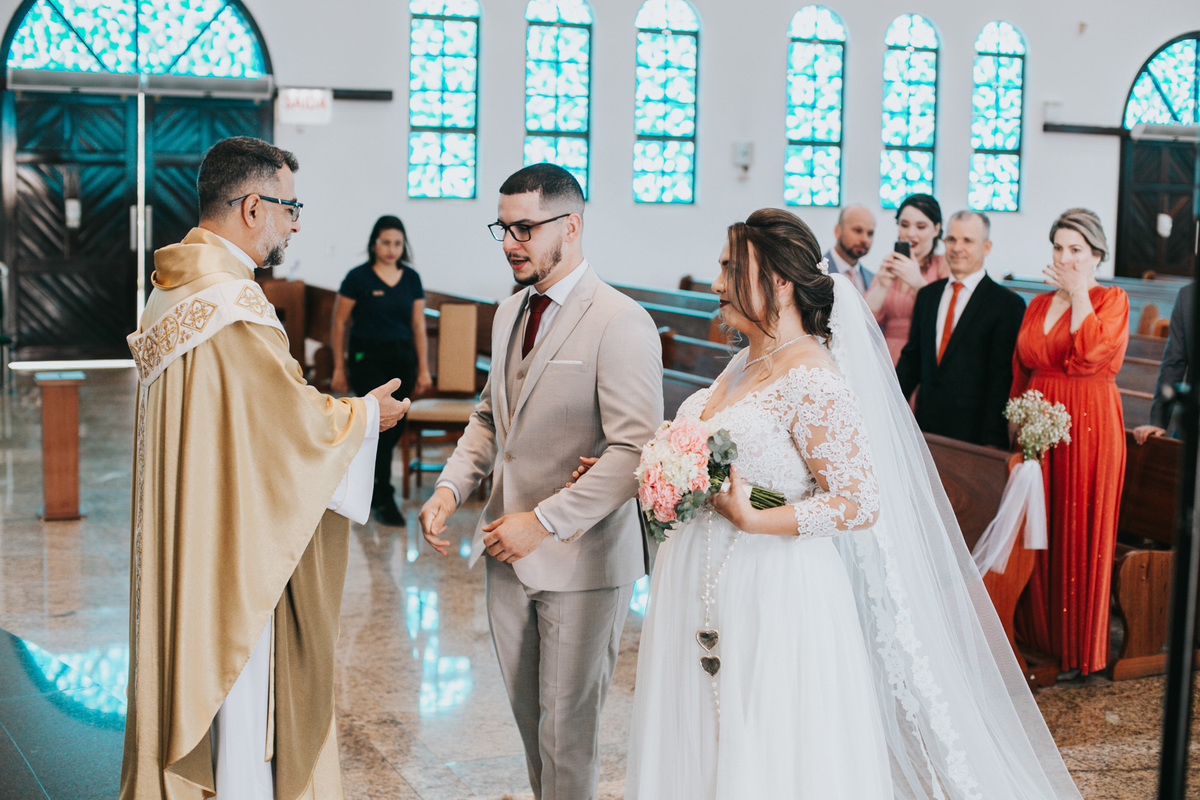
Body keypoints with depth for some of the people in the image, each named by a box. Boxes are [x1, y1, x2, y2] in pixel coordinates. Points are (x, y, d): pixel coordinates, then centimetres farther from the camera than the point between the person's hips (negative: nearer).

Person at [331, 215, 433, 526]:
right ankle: (385, 501, -3)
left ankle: (367, 487, 26)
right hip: (368, 357, -5)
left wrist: (423, 369, 6)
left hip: (402, 359, 5)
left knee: (394, 428, 8)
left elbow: (418, 326, 9)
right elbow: (339, 324, -1)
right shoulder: (358, 278, -6)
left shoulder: (411, 278, 6)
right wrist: (339, 368, -1)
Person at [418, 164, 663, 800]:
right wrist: (450, 488, 3)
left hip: (581, 560, -7)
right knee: (527, 714, 17)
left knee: (567, 725, 5)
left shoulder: (621, 323, -17)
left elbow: (634, 453, -22)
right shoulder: (509, 313, 9)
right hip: (510, 555, 7)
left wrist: (543, 522, -23)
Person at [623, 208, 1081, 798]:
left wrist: (753, 522, -25)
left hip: (774, 600, -9)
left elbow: (862, 503, -20)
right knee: (696, 750, 17)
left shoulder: (812, 380, -18)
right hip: (705, 593, 9)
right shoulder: (746, 364, 9)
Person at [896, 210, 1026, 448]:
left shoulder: (1008, 304, -5)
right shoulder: (927, 295, 14)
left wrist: (992, 443, -13)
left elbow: (1003, 380, -10)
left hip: (971, 433, -5)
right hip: (925, 426, 5)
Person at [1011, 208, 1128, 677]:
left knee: (1080, 536, 1)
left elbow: (1090, 353, -22)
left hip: (1088, 429, -5)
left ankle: (1078, 646, 13)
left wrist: (1079, 292, -14)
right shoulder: (1037, 305, 13)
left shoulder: (1112, 300, -3)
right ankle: (1037, 635, 21)